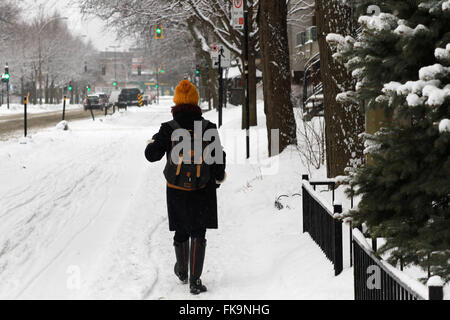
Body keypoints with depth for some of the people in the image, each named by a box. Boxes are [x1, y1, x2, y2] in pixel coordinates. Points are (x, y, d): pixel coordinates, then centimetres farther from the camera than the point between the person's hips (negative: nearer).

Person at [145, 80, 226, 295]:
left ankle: (182, 272, 38)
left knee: (181, 231, 19)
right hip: (203, 191, -1)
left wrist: (154, 141, 13)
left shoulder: (168, 129, -12)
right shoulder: (209, 129, -9)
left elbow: (152, 155, -7)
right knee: (198, 234, 4)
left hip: (176, 190, 1)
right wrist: (218, 179, 13)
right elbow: (219, 158, -5)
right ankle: (195, 281, -4)